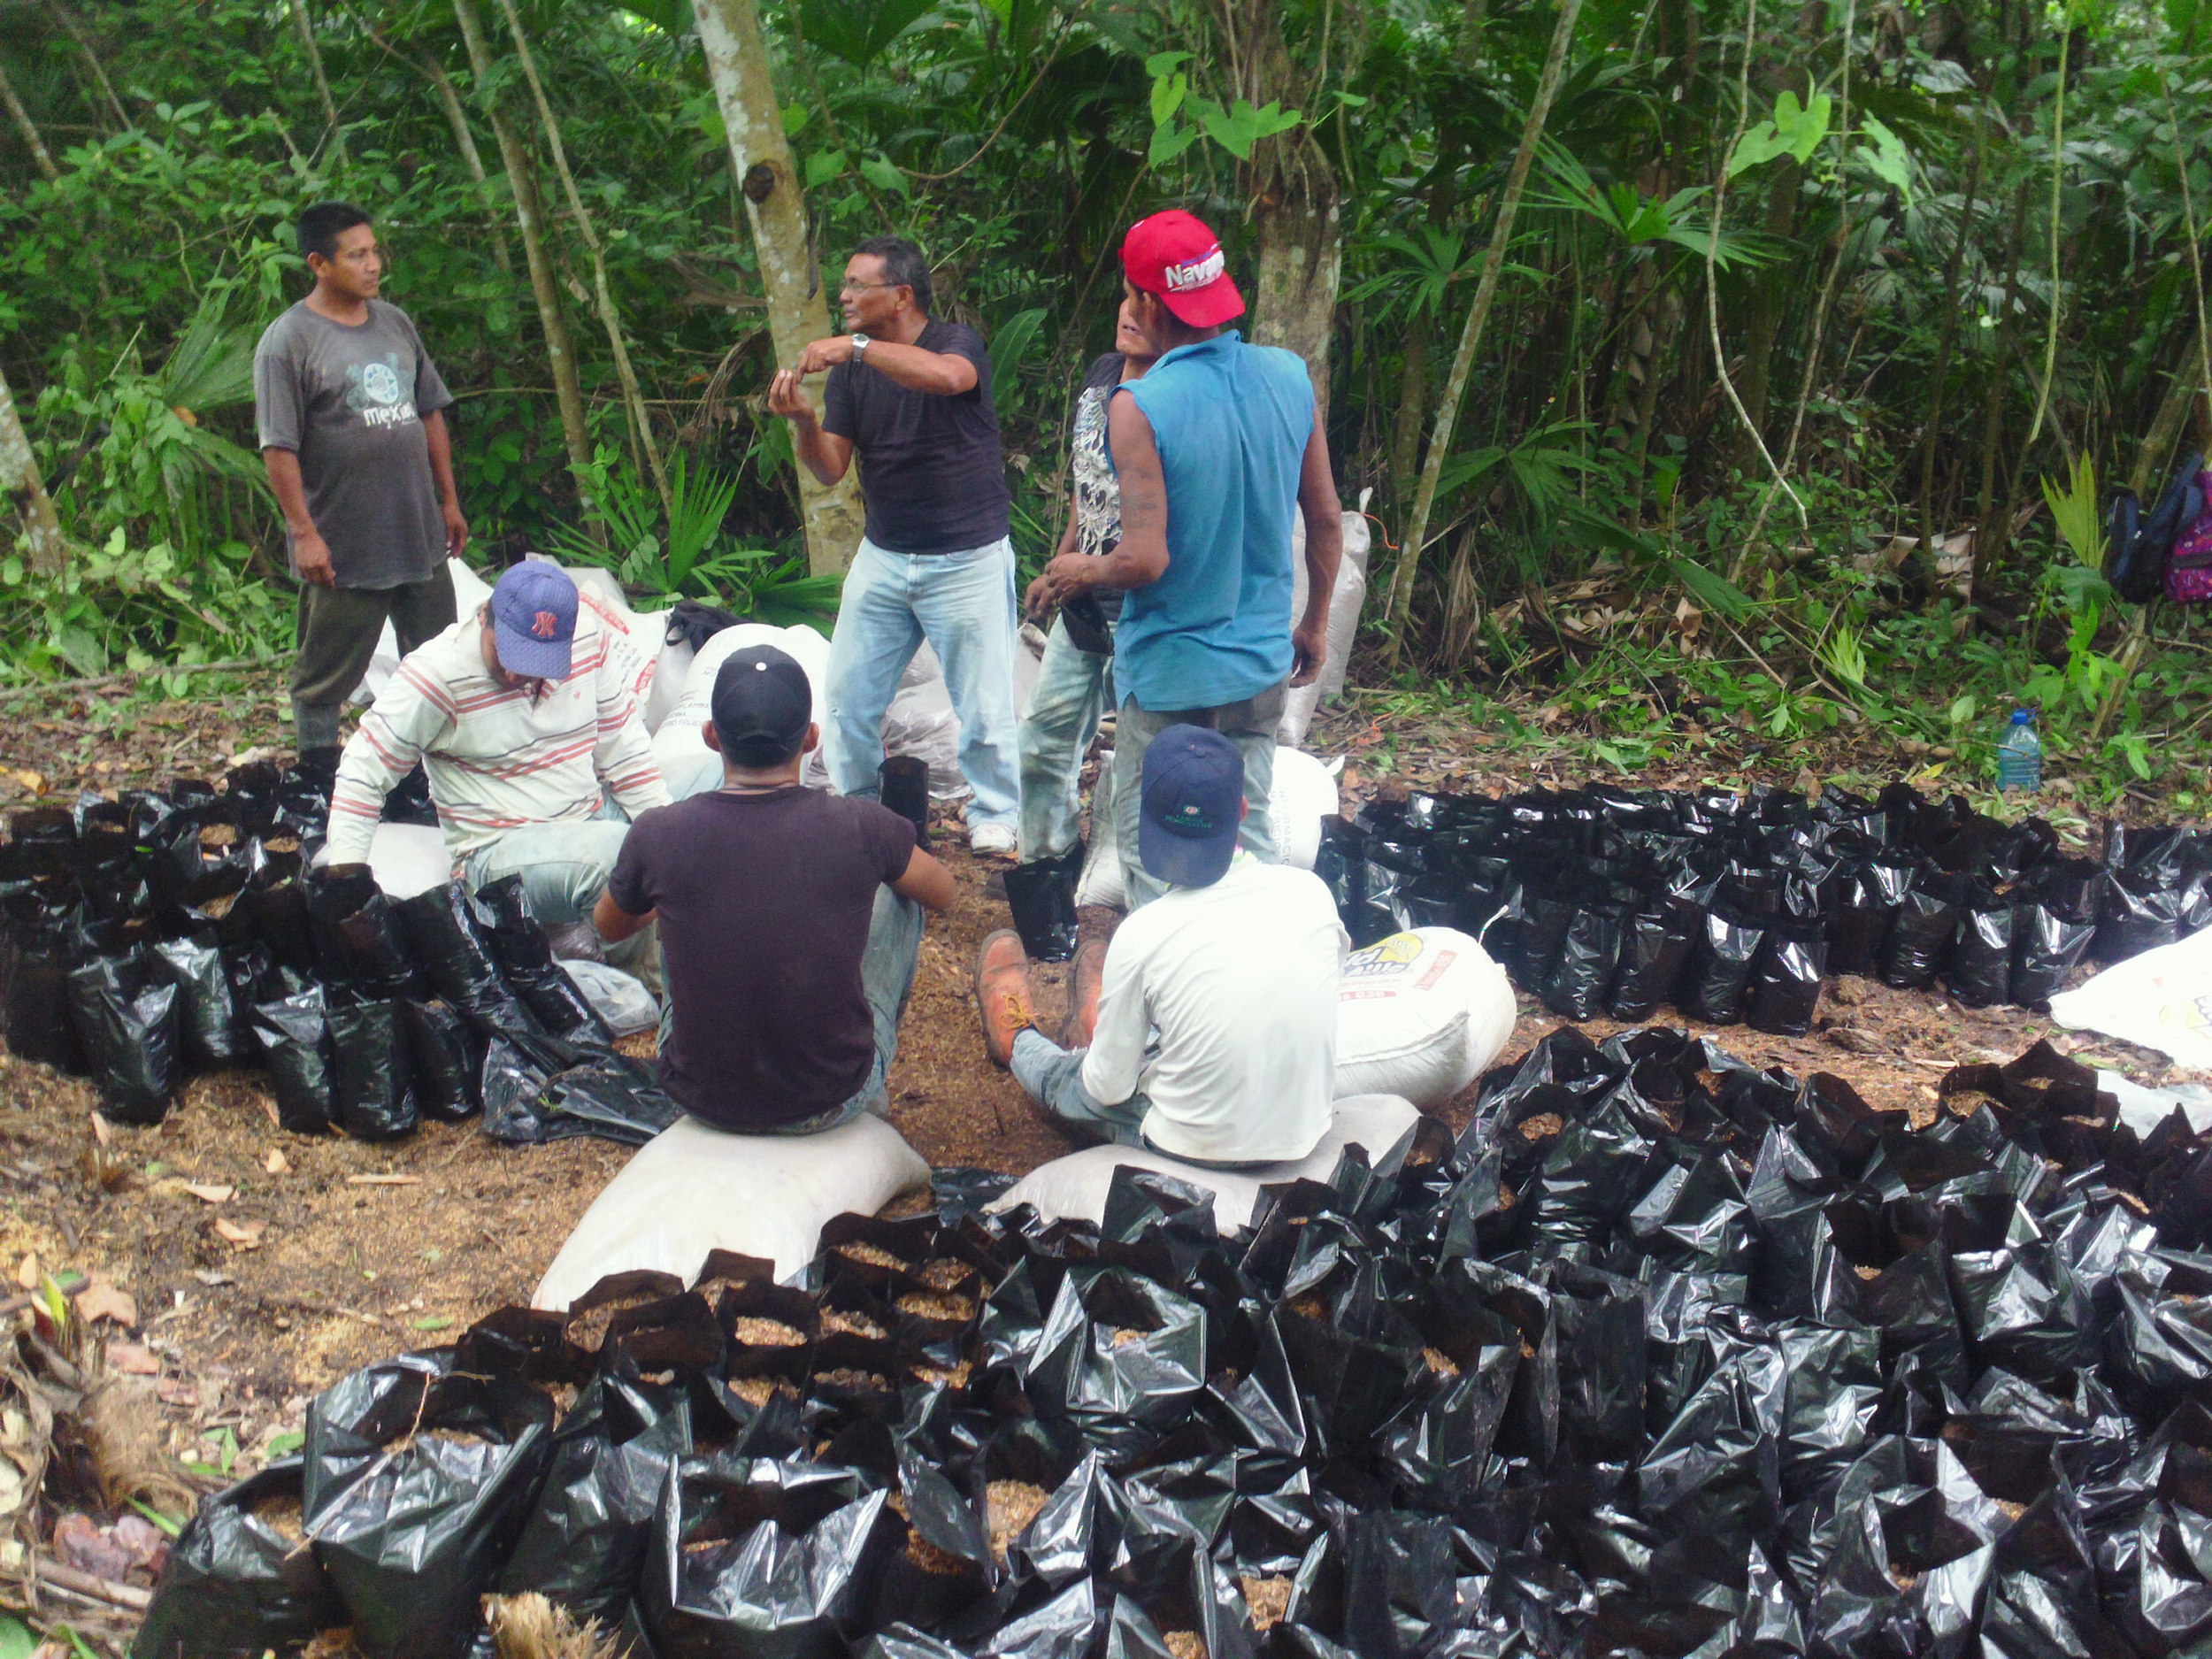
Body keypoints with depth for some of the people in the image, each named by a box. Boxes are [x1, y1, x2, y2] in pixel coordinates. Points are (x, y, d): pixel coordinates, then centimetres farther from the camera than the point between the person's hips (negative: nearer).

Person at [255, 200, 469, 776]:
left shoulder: (395, 323, 10)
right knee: (326, 670, 4)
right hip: (342, 545, -6)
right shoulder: (288, 341, -10)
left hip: (419, 533, 6)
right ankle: (320, 767, 18)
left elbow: (429, 414, 17)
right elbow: (279, 448, -14)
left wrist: (449, 501, 16)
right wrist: (304, 533, -18)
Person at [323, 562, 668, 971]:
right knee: (616, 853, -32)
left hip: (596, 815, 6)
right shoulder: (438, 673, -15)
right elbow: (362, 772, -11)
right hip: (500, 850, -6)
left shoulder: (589, 634, -2)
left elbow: (622, 748, 6)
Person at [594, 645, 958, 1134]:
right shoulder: (860, 827, -17)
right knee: (901, 895, 17)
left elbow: (609, 928, 10)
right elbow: (943, 894, 6)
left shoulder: (658, 836, -14)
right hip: (835, 1101, -1)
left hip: (701, 1100, 2)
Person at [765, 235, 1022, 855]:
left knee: (983, 706, 1)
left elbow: (948, 377, -35)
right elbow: (831, 468, 0)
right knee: (848, 698, 8)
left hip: (966, 559, -5)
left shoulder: (956, 342, -9)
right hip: (883, 557, 5)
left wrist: (859, 345, -36)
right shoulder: (849, 371, 5)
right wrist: (801, 419, -20)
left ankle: (994, 818, 19)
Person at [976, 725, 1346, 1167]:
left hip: (1196, 1148, -3)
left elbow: (1109, 1088, -12)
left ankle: (1021, 1040, 55)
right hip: (1303, 1135, 3)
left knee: (1062, 1076, 24)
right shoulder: (1310, 893, -13)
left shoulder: (1143, 935, -22)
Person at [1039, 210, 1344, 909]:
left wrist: (1082, 571, -1)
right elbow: (1328, 521, 5)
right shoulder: (1291, 377, -3)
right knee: (1249, 834, 17)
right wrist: (1315, 625, 18)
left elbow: (1145, 559, -23)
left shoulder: (1138, 407, -20)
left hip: (1169, 670, -5)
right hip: (1261, 662, 5)